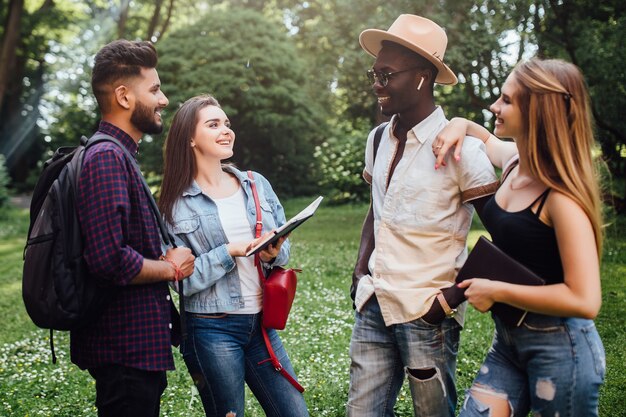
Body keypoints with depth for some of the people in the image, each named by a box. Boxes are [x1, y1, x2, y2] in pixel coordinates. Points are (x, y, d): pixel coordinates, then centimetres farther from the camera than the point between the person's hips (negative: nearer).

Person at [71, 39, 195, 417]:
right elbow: (109, 259, -28)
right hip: (127, 348, -10)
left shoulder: (119, 156, 15)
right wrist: (171, 268, -12)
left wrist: (163, 261, 3)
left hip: (136, 346, 10)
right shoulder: (107, 158, -18)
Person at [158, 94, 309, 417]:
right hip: (212, 330, -4)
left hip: (262, 324, 4)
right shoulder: (176, 204, -5)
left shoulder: (257, 184, 7)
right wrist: (231, 252, -18)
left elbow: (284, 245, 11)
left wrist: (274, 254, -11)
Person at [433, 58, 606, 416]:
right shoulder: (514, 160, 1)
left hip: (560, 350, -7)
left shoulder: (561, 196, -22)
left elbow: (585, 300, -27)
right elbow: (487, 139, 26)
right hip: (509, 340, 7)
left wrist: (495, 291, -19)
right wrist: (462, 125, 2)